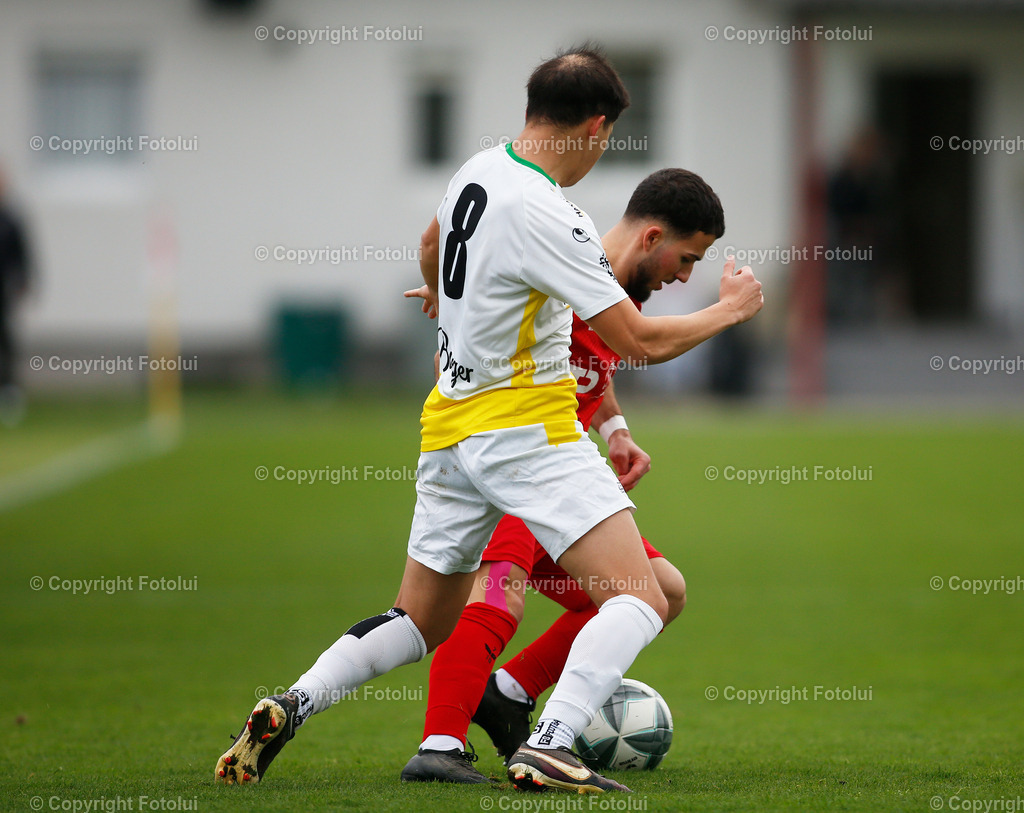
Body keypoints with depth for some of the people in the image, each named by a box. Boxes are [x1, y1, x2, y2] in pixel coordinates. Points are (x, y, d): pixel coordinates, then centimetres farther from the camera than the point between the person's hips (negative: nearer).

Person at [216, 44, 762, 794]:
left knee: (422, 621, 19)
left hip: (449, 423, 9)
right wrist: (729, 310, 0)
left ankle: (288, 709, 5)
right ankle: (548, 748, -26)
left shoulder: (479, 169, 6)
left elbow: (431, 247, 30)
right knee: (641, 599, -11)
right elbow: (641, 342, -17)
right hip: (527, 430, -9)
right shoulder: (545, 216, -20)